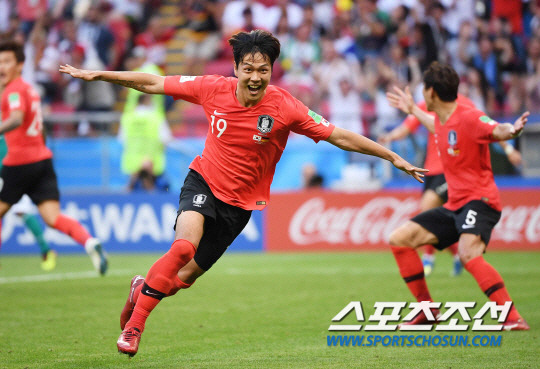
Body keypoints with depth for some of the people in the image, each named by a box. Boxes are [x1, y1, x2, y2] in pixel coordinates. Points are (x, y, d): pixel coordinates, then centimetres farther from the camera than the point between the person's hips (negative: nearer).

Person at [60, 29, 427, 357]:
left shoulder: (285, 108, -18)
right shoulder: (214, 89, -13)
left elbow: (341, 137, -14)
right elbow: (154, 83, -3)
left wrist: (393, 157, -17)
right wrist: (96, 75, -1)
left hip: (240, 202, 1)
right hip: (204, 181, -1)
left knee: (187, 275, 3)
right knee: (184, 247, -27)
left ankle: (145, 288, 37)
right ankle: (134, 324, -13)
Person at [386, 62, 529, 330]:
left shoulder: (468, 117, -15)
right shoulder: (442, 120, 11)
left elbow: (498, 131, -30)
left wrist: (512, 130, -53)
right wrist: (413, 111, 47)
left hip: (479, 200, -10)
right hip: (454, 205, 10)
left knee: (468, 254, -35)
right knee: (399, 239, 9)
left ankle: (513, 318, -33)